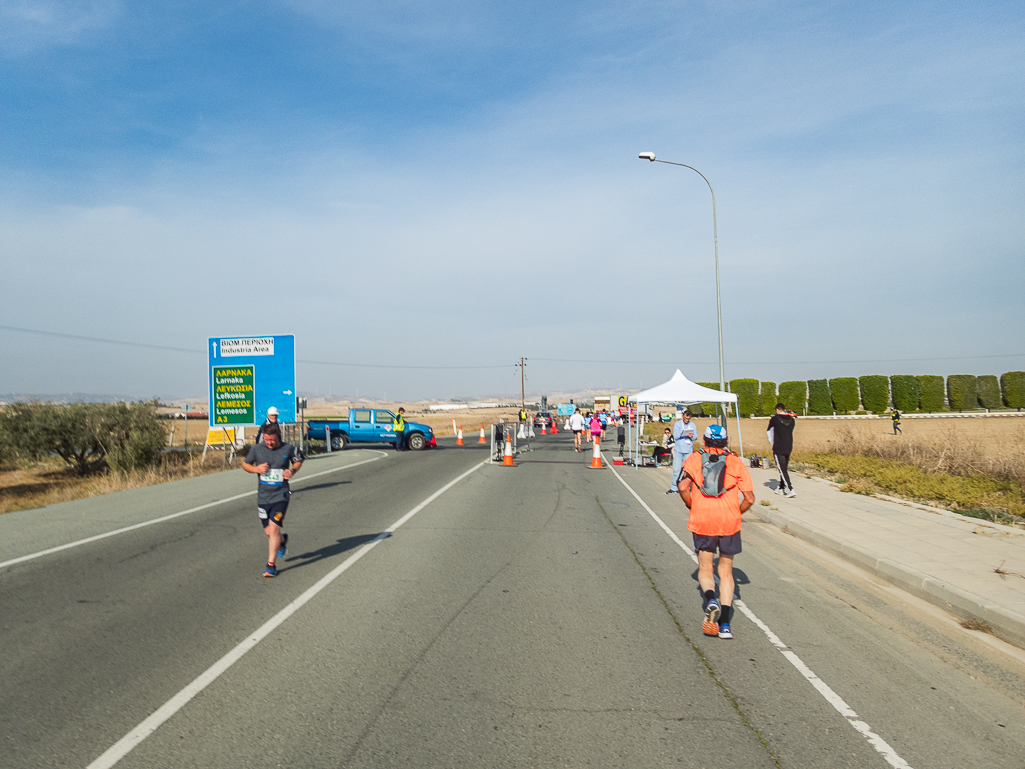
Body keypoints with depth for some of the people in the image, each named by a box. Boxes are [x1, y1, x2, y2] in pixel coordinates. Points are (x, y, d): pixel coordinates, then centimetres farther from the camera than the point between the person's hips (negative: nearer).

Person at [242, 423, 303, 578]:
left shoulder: (289, 449, -5)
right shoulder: (257, 449, -2)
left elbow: (298, 461, 14)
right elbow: (245, 464, 11)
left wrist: (292, 470, -7)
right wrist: (256, 469, -9)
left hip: (281, 495, -3)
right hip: (263, 496, 3)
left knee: (273, 527, -13)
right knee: (268, 531, 9)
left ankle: (271, 565, -3)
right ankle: (282, 540, 45)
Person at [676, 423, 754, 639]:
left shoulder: (694, 459, 6)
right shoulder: (735, 462, 8)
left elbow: (683, 487, -9)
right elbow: (749, 498, 2)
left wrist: (693, 508, 7)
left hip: (701, 522, -1)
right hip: (729, 523, 1)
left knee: (705, 569, 14)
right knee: (726, 572, 12)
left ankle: (711, 600, -16)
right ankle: (724, 624, 4)